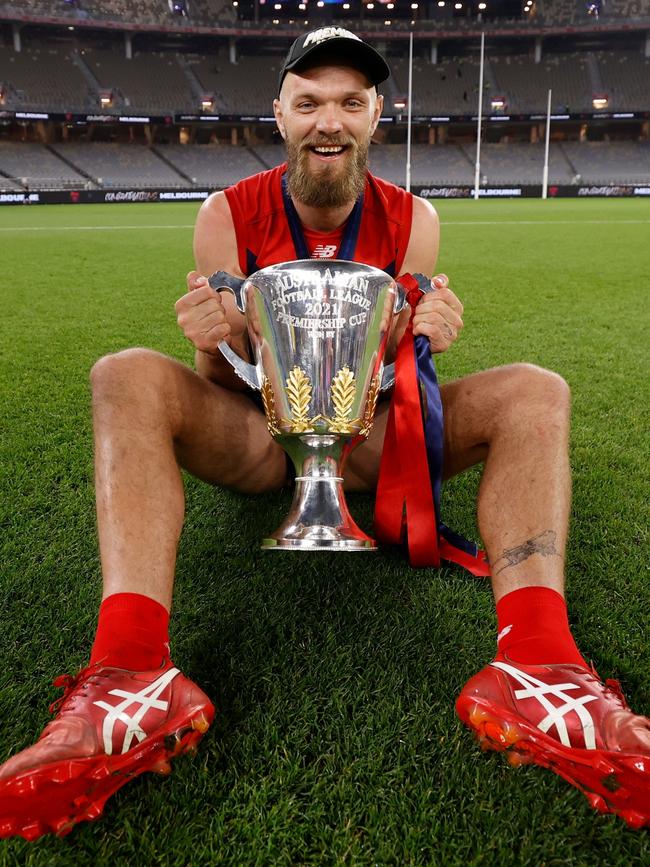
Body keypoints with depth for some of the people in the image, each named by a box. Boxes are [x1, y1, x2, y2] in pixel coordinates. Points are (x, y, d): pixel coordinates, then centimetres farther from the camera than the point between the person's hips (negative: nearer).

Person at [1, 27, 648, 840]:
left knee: (535, 392, -19)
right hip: (258, 436, -1)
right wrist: (213, 344, -28)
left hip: (374, 437, 2)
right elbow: (223, 385, -4)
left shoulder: (412, 219, -1)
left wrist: (421, 340, -23)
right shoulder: (229, 214, -5)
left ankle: (537, 668, -38)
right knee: (127, 377, -26)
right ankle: (130, 678, -41)